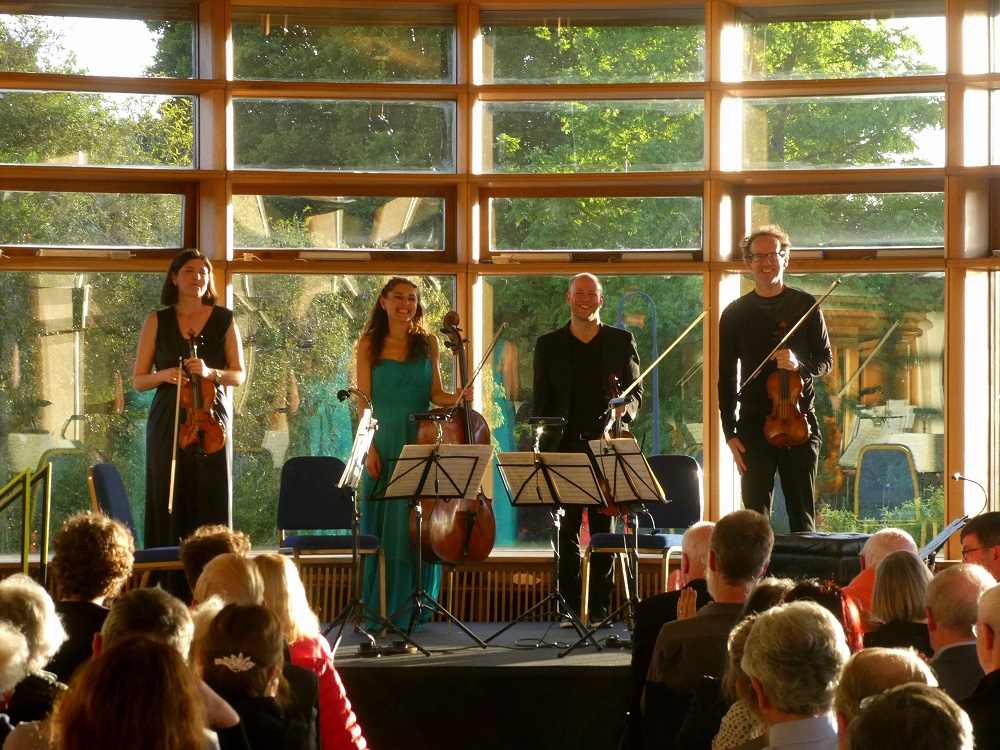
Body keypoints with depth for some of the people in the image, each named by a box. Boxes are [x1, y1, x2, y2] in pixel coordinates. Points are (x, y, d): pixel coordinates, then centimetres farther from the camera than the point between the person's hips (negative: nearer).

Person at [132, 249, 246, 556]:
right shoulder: (157, 322, 8)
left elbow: (239, 375, 7)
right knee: (168, 508, -4)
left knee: (211, 507, -4)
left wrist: (210, 372, -13)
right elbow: (138, 380, 8)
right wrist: (163, 375, -13)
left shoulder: (224, 320, 8)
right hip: (167, 424, 0)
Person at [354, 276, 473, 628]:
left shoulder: (428, 343, 9)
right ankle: (380, 609, 7)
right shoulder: (370, 345, 3)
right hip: (385, 443, -2)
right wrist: (369, 448, -9)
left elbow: (434, 393, 10)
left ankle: (412, 609, 9)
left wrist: (456, 398, -12)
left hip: (421, 441, 2)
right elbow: (363, 399, -1)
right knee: (383, 524, 0)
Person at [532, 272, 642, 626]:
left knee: (603, 528, 0)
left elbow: (636, 391, 10)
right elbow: (541, 401, 9)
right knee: (566, 530, 0)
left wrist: (625, 408, -13)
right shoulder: (548, 345, 11)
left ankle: (599, 608, 4)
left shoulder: (622, 342, 10)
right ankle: (571, 607, 5)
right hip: (565, 447, 1)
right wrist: (541, 449, 0)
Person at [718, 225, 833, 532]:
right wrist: (730, 432, 0)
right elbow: (726, 378, 8)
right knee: (755, 515, -1)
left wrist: (800, 365, -15)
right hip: (754, 425, 0)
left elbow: (826, 360, 8)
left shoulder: (806, 305, 6)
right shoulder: (735, 314, 6)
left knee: (803, 515, 2)